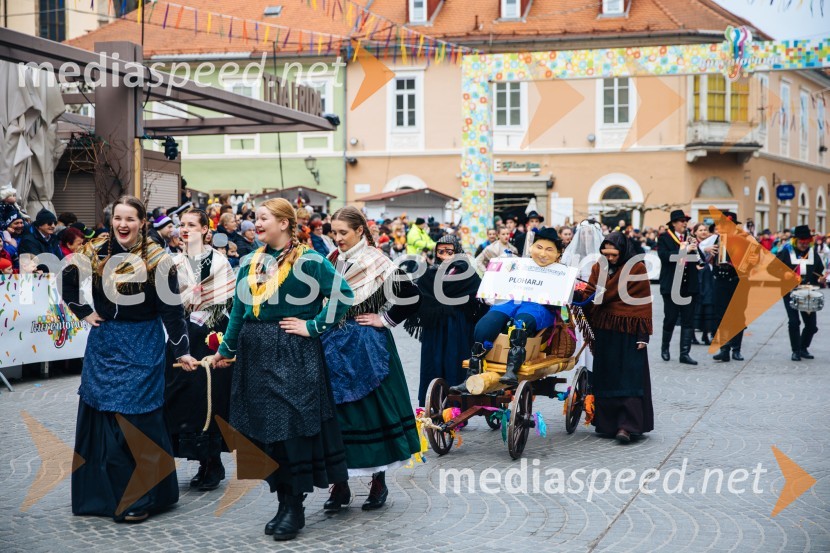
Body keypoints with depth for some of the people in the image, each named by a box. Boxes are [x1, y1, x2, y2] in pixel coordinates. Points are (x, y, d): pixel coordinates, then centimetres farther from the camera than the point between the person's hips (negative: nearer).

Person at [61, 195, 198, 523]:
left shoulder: (157, 260, -11)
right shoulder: (96, 252, 0)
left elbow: (172, 309, -10)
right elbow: (68, 282, 17)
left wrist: (182, 350, -12)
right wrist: (83, 312, 7)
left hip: (142, 347, -4)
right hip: (103, 344, 4)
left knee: (136, 416, -4)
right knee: (99, 415, 7)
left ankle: (140, 498, 5)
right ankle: (102, 492, 21)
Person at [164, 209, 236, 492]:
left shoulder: (219, 261, -2)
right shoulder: (174, 262, 10)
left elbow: (228, 301, -5)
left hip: (212, 338, -4)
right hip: (183, 338, 4)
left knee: (210, 396, -5)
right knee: (185, 394, 3)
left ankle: (213, 463, 6)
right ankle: (204, 464, 13)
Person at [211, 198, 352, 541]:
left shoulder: (307, 261, -7)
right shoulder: (250, 263, 11)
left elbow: (342, 293, -12)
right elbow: (239, 309, 17)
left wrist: (314, 326, -12)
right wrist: (226, 349, 19)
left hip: (293, 354, -6)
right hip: (255, 355, 6)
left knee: (292, 425, -6)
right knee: (264, 430, 7)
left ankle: (294, 508, 2)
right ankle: (283, 501, 17)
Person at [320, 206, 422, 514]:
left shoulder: (376, 262, -8)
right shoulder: (331, 261, 9)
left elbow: (411, 296, -13)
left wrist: (385, 319, -9)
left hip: (367, 347, -5)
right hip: (335, 347, 5)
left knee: (372, 408, 1)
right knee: (336, 410, 4)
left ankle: (379, 481, 12)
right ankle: (340, 485, 11)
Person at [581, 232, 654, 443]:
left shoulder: (636, 269, -4)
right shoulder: (599, 268, 8)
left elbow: (643, 301, -5)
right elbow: (589, 295, 1)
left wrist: (643, 334, -10)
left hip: (629, 333, -4)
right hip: (603, 331, 4)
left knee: (629, 376, -6)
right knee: (605, 376, 7)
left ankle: (627, 426, -9)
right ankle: (607, 423, 14)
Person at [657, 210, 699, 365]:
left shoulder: (690, 238, 11)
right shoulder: (664, 238, -1)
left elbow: (697, 259, 6)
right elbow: (664, 256, -18)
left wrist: (695, 248, -12)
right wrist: (684, 250, -22)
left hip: (689, 286, 4)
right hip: (672, 286, -4)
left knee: (688, 321, 1)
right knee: (670, 318, 5)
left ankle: (685, 353, 4)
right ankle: (665, 347, 28)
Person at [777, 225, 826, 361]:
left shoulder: (813, 253, 8)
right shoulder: (786, 252, -2)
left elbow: (818, 272, 14)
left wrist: (820, 280, -6)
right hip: (790, 292, -3)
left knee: (811, 324, 3)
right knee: (794, 322, -10)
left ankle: (803, 348, 23)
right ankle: (795, 351, 2)